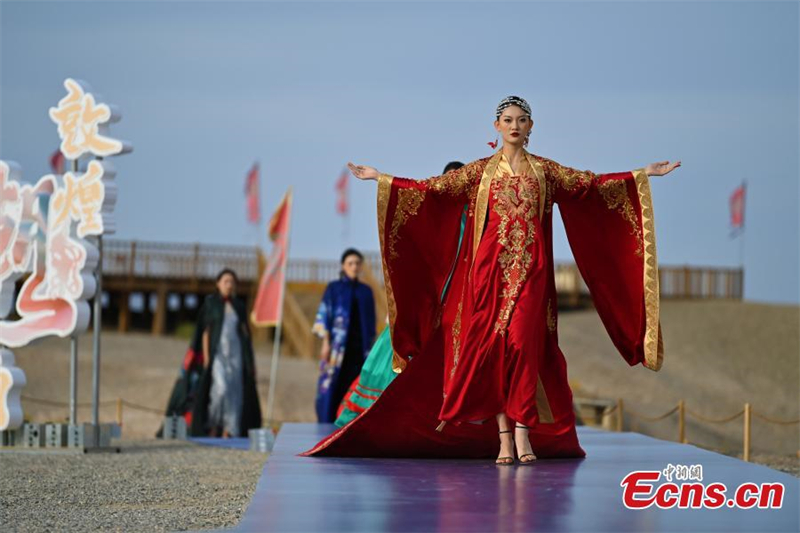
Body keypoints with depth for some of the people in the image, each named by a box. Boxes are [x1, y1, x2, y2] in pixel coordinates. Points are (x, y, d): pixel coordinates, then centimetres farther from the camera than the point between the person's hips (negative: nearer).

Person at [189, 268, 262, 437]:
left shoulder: (240, 306, 11)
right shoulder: (210, 303, 2)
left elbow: (245, 333, 12)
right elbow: (205, 331, -1)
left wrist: (250, 360, 5)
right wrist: (206, 358, -10)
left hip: (236, 354, 4)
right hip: (217, 353, -4)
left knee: (234, 393, -3)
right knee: (220, 389, -20)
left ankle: (227, 433, 0)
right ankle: (212, 427, -5)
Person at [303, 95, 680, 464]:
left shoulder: (544, 170, 11)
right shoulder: (480, 171, 11)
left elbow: (592, 183, 9)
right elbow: (432, 188, 8)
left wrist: (645, 174, 4)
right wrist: (379, 178, 4)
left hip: (530, 268, -1)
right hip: (491, 265, 1)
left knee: (521, 342, -13)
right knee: (494, 345, -4)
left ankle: (523, 434, -13)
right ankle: (504, 438, -1)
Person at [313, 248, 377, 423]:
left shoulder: (366, 291, 12)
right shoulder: (333, 288, 2)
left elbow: (370, 320, 14)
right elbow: (324, 315, -3)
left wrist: (370, 348, 9)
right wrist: (326, 343, -12)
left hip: (359, 345, 3)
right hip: (338, 344, -3)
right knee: (333, 386, -6)